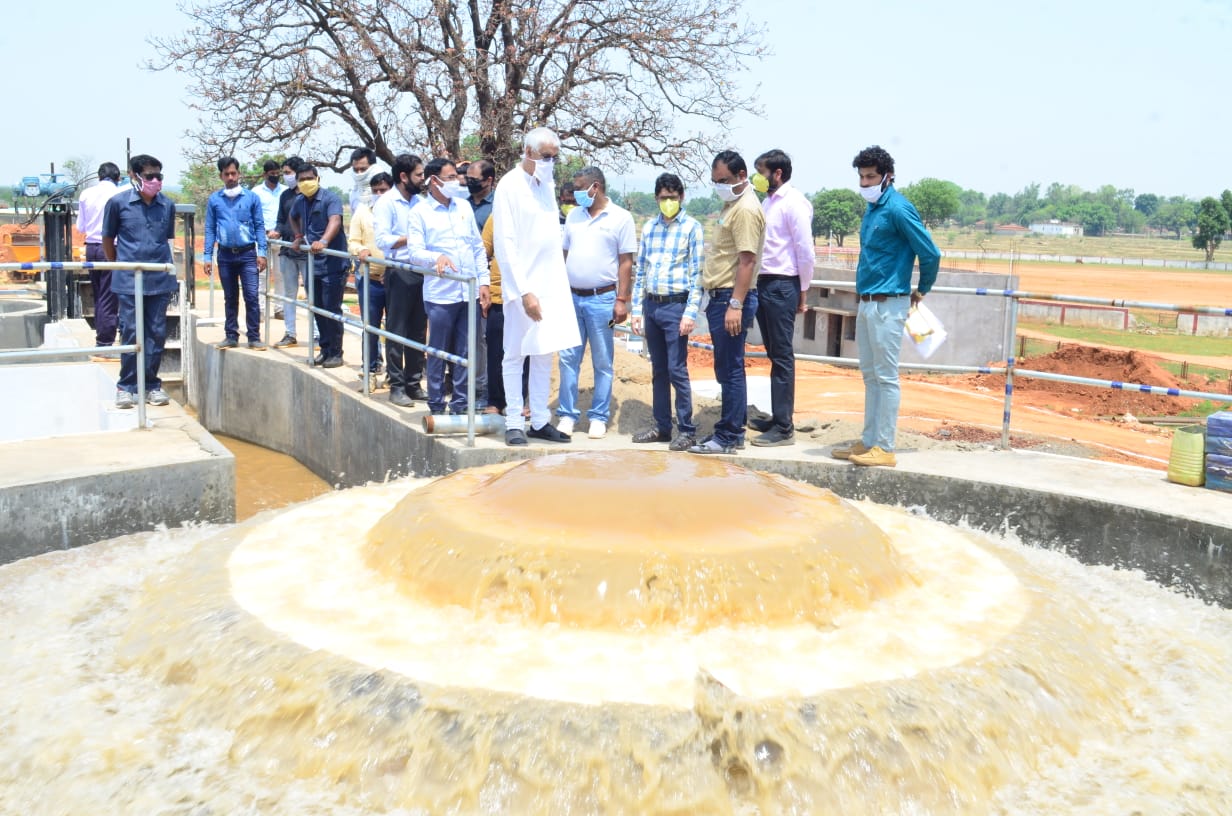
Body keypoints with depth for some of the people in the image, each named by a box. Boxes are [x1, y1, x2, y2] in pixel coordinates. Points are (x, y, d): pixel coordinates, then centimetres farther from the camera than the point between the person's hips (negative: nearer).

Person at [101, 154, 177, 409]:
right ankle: (126, 386, 11)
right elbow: (108, 239, 7)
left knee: (157, 333, 6)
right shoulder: (118, 202, -3)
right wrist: (118, 268, 11)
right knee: (131, 333, 1)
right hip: (129, 281, -2)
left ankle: (152, 384, 16)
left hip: (160, 280, 3)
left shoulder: (168, 205, 4)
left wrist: (165, 266, 13)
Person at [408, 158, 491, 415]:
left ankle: (460, 404, 19)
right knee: (438, 353, 3)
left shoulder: (464, 206, 12)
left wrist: (484, 281, 6)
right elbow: (415, 251, -9)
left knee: (465, 353, 8)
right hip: (440, 295, -4)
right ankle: (436, 407, 14)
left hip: (470, 293, 4)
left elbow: (478, 246, 14)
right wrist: (436, 258, -29)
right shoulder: (420, 212, -1)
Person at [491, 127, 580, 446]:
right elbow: (504, 243, -13)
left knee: (544, 355, 9)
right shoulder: (510, 186, -8)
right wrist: (524, 291, -18)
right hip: (522, 285, -6)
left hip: (551, 284, 6)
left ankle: (539, 422, 16)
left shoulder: (547, 185, 12)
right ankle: (514, 423, 9)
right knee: (515, 356, 2)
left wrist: (559, 281, 7)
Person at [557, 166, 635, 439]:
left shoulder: (620, 218, -3)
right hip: (571, 297, 4)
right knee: (569, 359, 5)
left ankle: (599, 417, 11)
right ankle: (567, 414, 12)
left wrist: (622, 300, -10)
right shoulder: (573, 216, 11)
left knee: (602, 362, 3)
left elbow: (626, 262, -4)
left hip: (602, 299, -4)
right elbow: (566, 255, 15)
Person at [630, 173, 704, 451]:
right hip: (651, 305, 5)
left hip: (676, 306, -5)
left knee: (677, 370, -5)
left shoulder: (692, 228, -4)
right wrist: (637, 309, 9)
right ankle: (662, 426, 19)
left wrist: (691, 312, -14)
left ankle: (687, 430, 3)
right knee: (658, 370, 11)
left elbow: (697, 274, -8)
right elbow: (640, 271, 14)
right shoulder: (648, 228, 12)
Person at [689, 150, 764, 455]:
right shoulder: (732, 203, 17)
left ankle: (729, 437, 1)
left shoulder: (746, 209, -14)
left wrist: (736, 305, -25)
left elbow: (747, 261, -21)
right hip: (719, 296, 10)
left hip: (732, 298, -10)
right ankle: (732, 428, 22)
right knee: (726, 369, 14)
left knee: (730, 369, -5)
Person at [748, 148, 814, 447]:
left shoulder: (794, 203, -11)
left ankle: (784, 428, -1)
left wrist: (802, 293, -9)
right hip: (764, 284, 9)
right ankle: (777, 417, 24)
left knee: (782, 356, -5)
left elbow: (805, 251, -13)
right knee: (774, 354, 14)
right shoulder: (768, 202, 15)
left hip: (782, 287, -9)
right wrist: (759, 283, 9)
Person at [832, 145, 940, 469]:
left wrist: (922, 290, -1)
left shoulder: (898, 208, -13)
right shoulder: (872, 208, 13)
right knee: (870, 375, 13)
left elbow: (930, 253, -14)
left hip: (887, 305, -9)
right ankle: (869, 441, 20)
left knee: (886, 377, -5)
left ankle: (884, 448, 0)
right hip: (867, 303, 9)